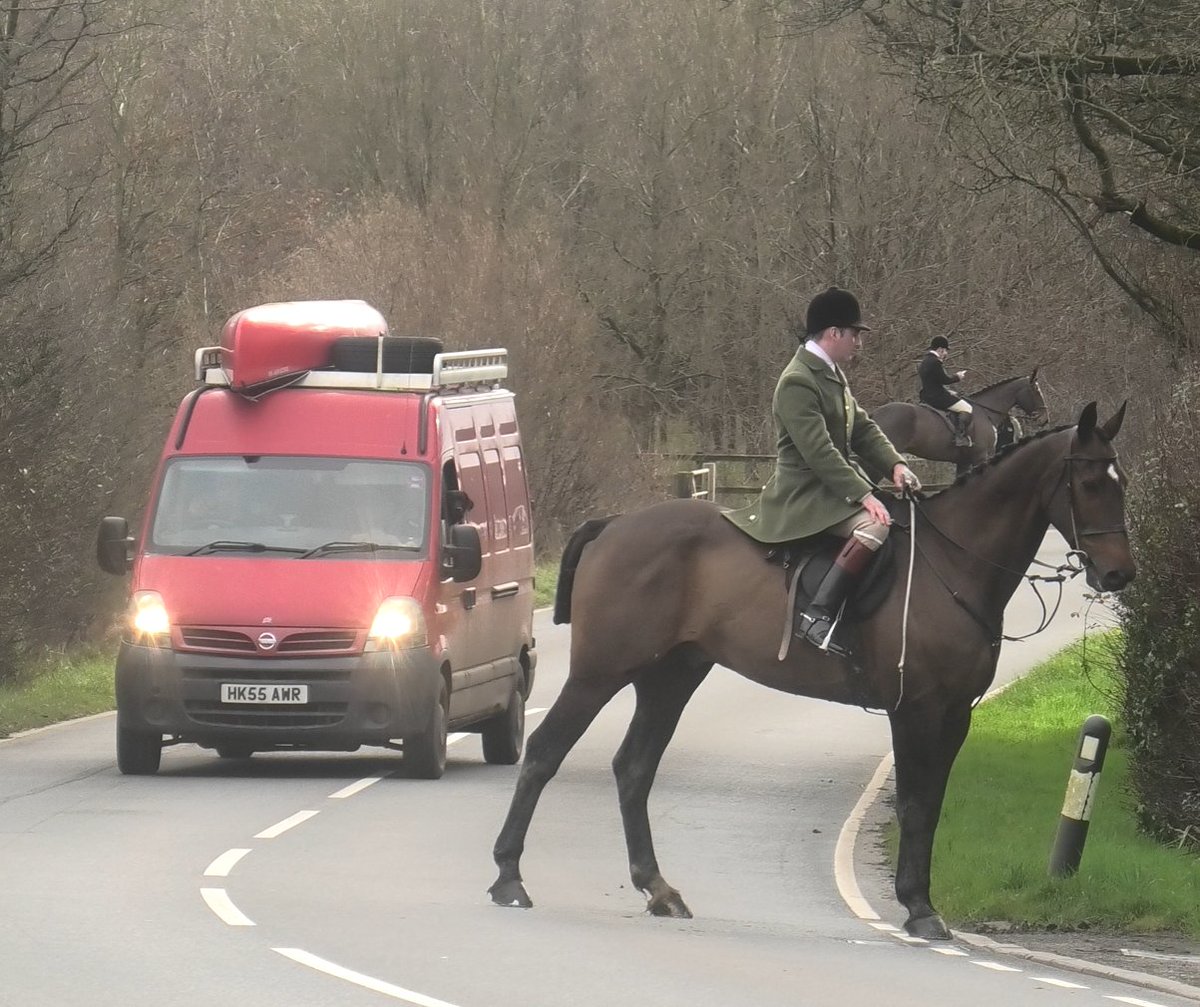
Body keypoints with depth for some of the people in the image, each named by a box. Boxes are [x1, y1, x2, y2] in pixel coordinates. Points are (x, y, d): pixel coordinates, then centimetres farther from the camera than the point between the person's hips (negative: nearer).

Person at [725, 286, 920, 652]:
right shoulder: (798, 382, -19)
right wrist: (862, 495, -27)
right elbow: (818, 451, -24)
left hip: (837, 482, 10)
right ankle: (816, 617, -34)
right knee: (875, 524, -31)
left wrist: (894, 464, -3)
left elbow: (863, 429, 14)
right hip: (806, 493, -10)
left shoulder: (833, 375, 12)